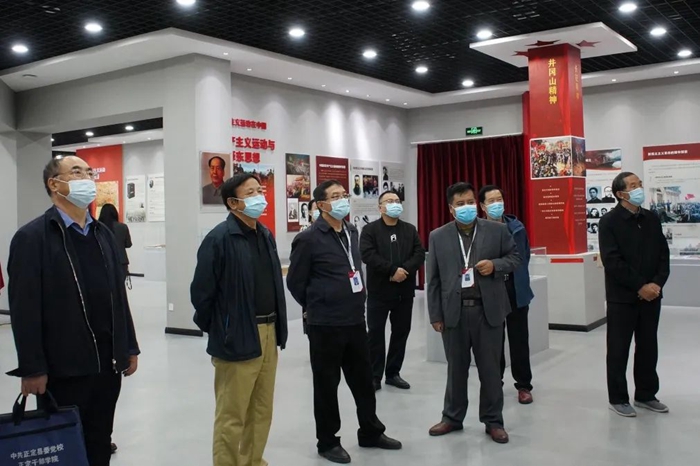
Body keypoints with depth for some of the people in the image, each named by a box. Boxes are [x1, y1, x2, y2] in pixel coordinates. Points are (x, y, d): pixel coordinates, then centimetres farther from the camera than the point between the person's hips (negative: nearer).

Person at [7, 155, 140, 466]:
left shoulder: (103, 234, 12)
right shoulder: (31, 237, -9)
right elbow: (25, 310, -13)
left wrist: (129, 347, 11)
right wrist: (32, 369, -15)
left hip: (107, 363, 6)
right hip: (62, 368, -6)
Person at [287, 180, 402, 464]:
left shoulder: (351, 232, 9)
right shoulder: (309, 239, -13)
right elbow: (295, 281, -7)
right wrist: (317, 307, 3)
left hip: (356, 320, 7)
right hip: (325, 324, -6)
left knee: (363, 378, 16)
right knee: (327, 383, 6)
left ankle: (370, 432, 33)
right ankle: (327, 441, 22)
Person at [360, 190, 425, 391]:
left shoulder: (410, 230, 10)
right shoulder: (370, 230, -1)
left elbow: (420, 254, 1)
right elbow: (368, 255, -15)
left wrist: (405, 270, -17)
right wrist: (393, 270, -21)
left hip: (404, 291, 4)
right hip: (379, 290, -4)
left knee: (401, 333, 10)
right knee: (376, 334, 1)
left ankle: (393, 373, 22)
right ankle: (374, 376, 9)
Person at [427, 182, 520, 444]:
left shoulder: (497, 230, 2)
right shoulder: (438, 237, 4)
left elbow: (514, 257, 8)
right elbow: (433, 279, 4)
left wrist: (495, 265, -13)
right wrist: (435, 315, 0)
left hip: (488, 310, 0)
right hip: (453, 312, 1)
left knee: (490, 369, 8)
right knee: (456, 368, 12)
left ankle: (493, 421, 21)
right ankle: (452, 418, 27)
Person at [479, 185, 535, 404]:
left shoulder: (517, 228, 0)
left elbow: (524, 257, 12)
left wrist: (520, 280, 11)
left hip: (516, 291, 2)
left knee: (519, 340, 9)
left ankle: (524, 385, 21)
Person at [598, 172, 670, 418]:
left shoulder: (652, 218, 9)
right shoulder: (609, 222, -9)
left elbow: (663, 254, 7)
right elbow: (612, 262, -16)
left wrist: (657, 283, -8)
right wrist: (640, 286, -18)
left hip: (651, 295, 5)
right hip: (622, 297, -5)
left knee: (648, 347, 13)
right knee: (618, 349, 4)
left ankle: (646, 395, 27)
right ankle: (618, 398, 15)